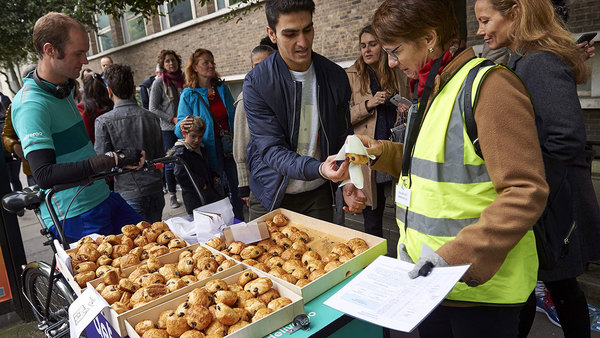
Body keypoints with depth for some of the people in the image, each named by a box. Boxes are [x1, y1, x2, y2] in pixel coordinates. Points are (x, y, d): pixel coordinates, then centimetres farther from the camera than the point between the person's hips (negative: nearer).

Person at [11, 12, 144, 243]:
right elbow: (44, 175, -29)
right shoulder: (31, 105, -19)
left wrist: (121, 157, 17)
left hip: (102, 196, 8)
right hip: (74, 216, -8)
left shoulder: (65, 88, 10)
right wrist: (113, 160, -32)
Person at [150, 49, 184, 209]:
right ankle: (172, 195, 15)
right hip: (169, 129, -3)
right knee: (171, 162, 2)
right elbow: (153, 109, -5)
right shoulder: (159, 82, -4)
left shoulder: (183, 79, 8)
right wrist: (173, 119, -12)